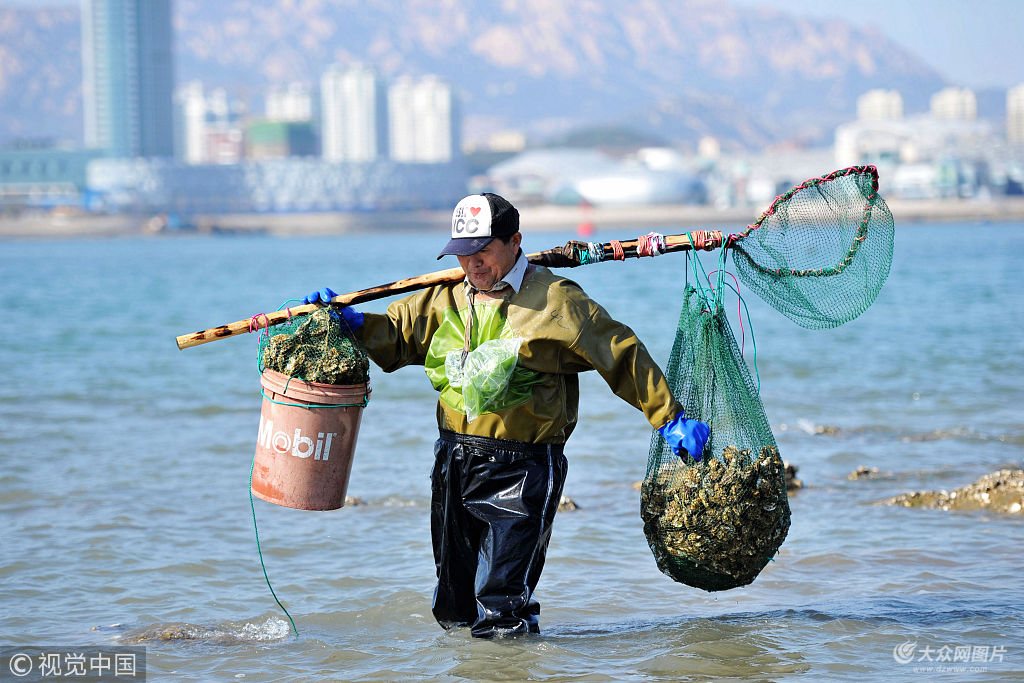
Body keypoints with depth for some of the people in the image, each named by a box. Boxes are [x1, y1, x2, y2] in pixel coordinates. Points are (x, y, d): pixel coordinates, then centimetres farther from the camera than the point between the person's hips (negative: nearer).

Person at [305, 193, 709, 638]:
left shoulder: (554, 301, -6)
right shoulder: (446, 300, 11)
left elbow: (622, 357, -3)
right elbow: (395, 336, 21)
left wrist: (671, 419, -3)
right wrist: (351, 321, 2)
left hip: (521, 471, -6)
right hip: (454, 464, 7)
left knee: (501, 611, -12)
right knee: (453, 610, 14)